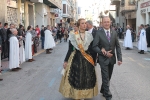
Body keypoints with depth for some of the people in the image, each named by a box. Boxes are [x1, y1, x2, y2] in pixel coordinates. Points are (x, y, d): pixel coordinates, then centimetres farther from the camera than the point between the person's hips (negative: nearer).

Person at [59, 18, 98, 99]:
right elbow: (70, 49, -2)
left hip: (87, 58, 3)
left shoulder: (89, 35, 4)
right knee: (76, 77, 2)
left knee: (87, 77, 7)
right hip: (76, 58, -3)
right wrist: (65, 61, -3)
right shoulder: (73, 35, -5)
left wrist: (93, 60, 7)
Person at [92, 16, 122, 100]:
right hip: (103, 59, -4)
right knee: (106, 78, -3)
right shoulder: (99, 33, -8)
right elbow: (95, 46, -10)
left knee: (108, 77, 17)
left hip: (112, 58, 4)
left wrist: (120, 58, -4)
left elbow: (118, 46, 3)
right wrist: (104, 53, -19)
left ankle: (103, 90, 38)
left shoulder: (114, 32, 2)